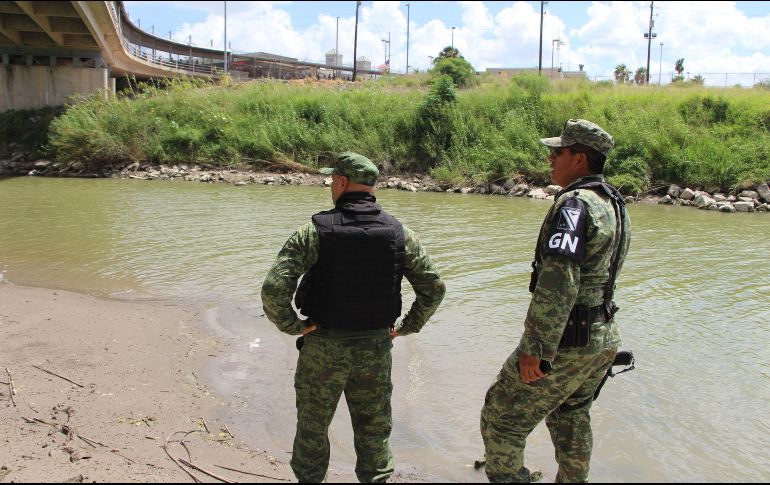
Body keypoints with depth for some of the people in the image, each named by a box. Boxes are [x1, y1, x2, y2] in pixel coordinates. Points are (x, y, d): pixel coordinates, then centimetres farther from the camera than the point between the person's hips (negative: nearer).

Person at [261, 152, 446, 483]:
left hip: (323, 347, -2)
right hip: (376, 349, 2)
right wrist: (408, 327, 9)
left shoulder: (315, 231, -14)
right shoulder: (399, 233, -4)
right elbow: (434, 288, -1)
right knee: (374, 432, 17)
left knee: (312, 429, 17)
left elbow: (273, 288, -21)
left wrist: (293, 326, -7)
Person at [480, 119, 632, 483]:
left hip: (566, 342, -9)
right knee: (571, 418, 29)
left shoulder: (575, 203, -19)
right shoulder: (615, 205, 10)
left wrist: (536, 349, -26)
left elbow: (558, 279, -29)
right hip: (604, 338, 10)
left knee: (502, 422, 2)